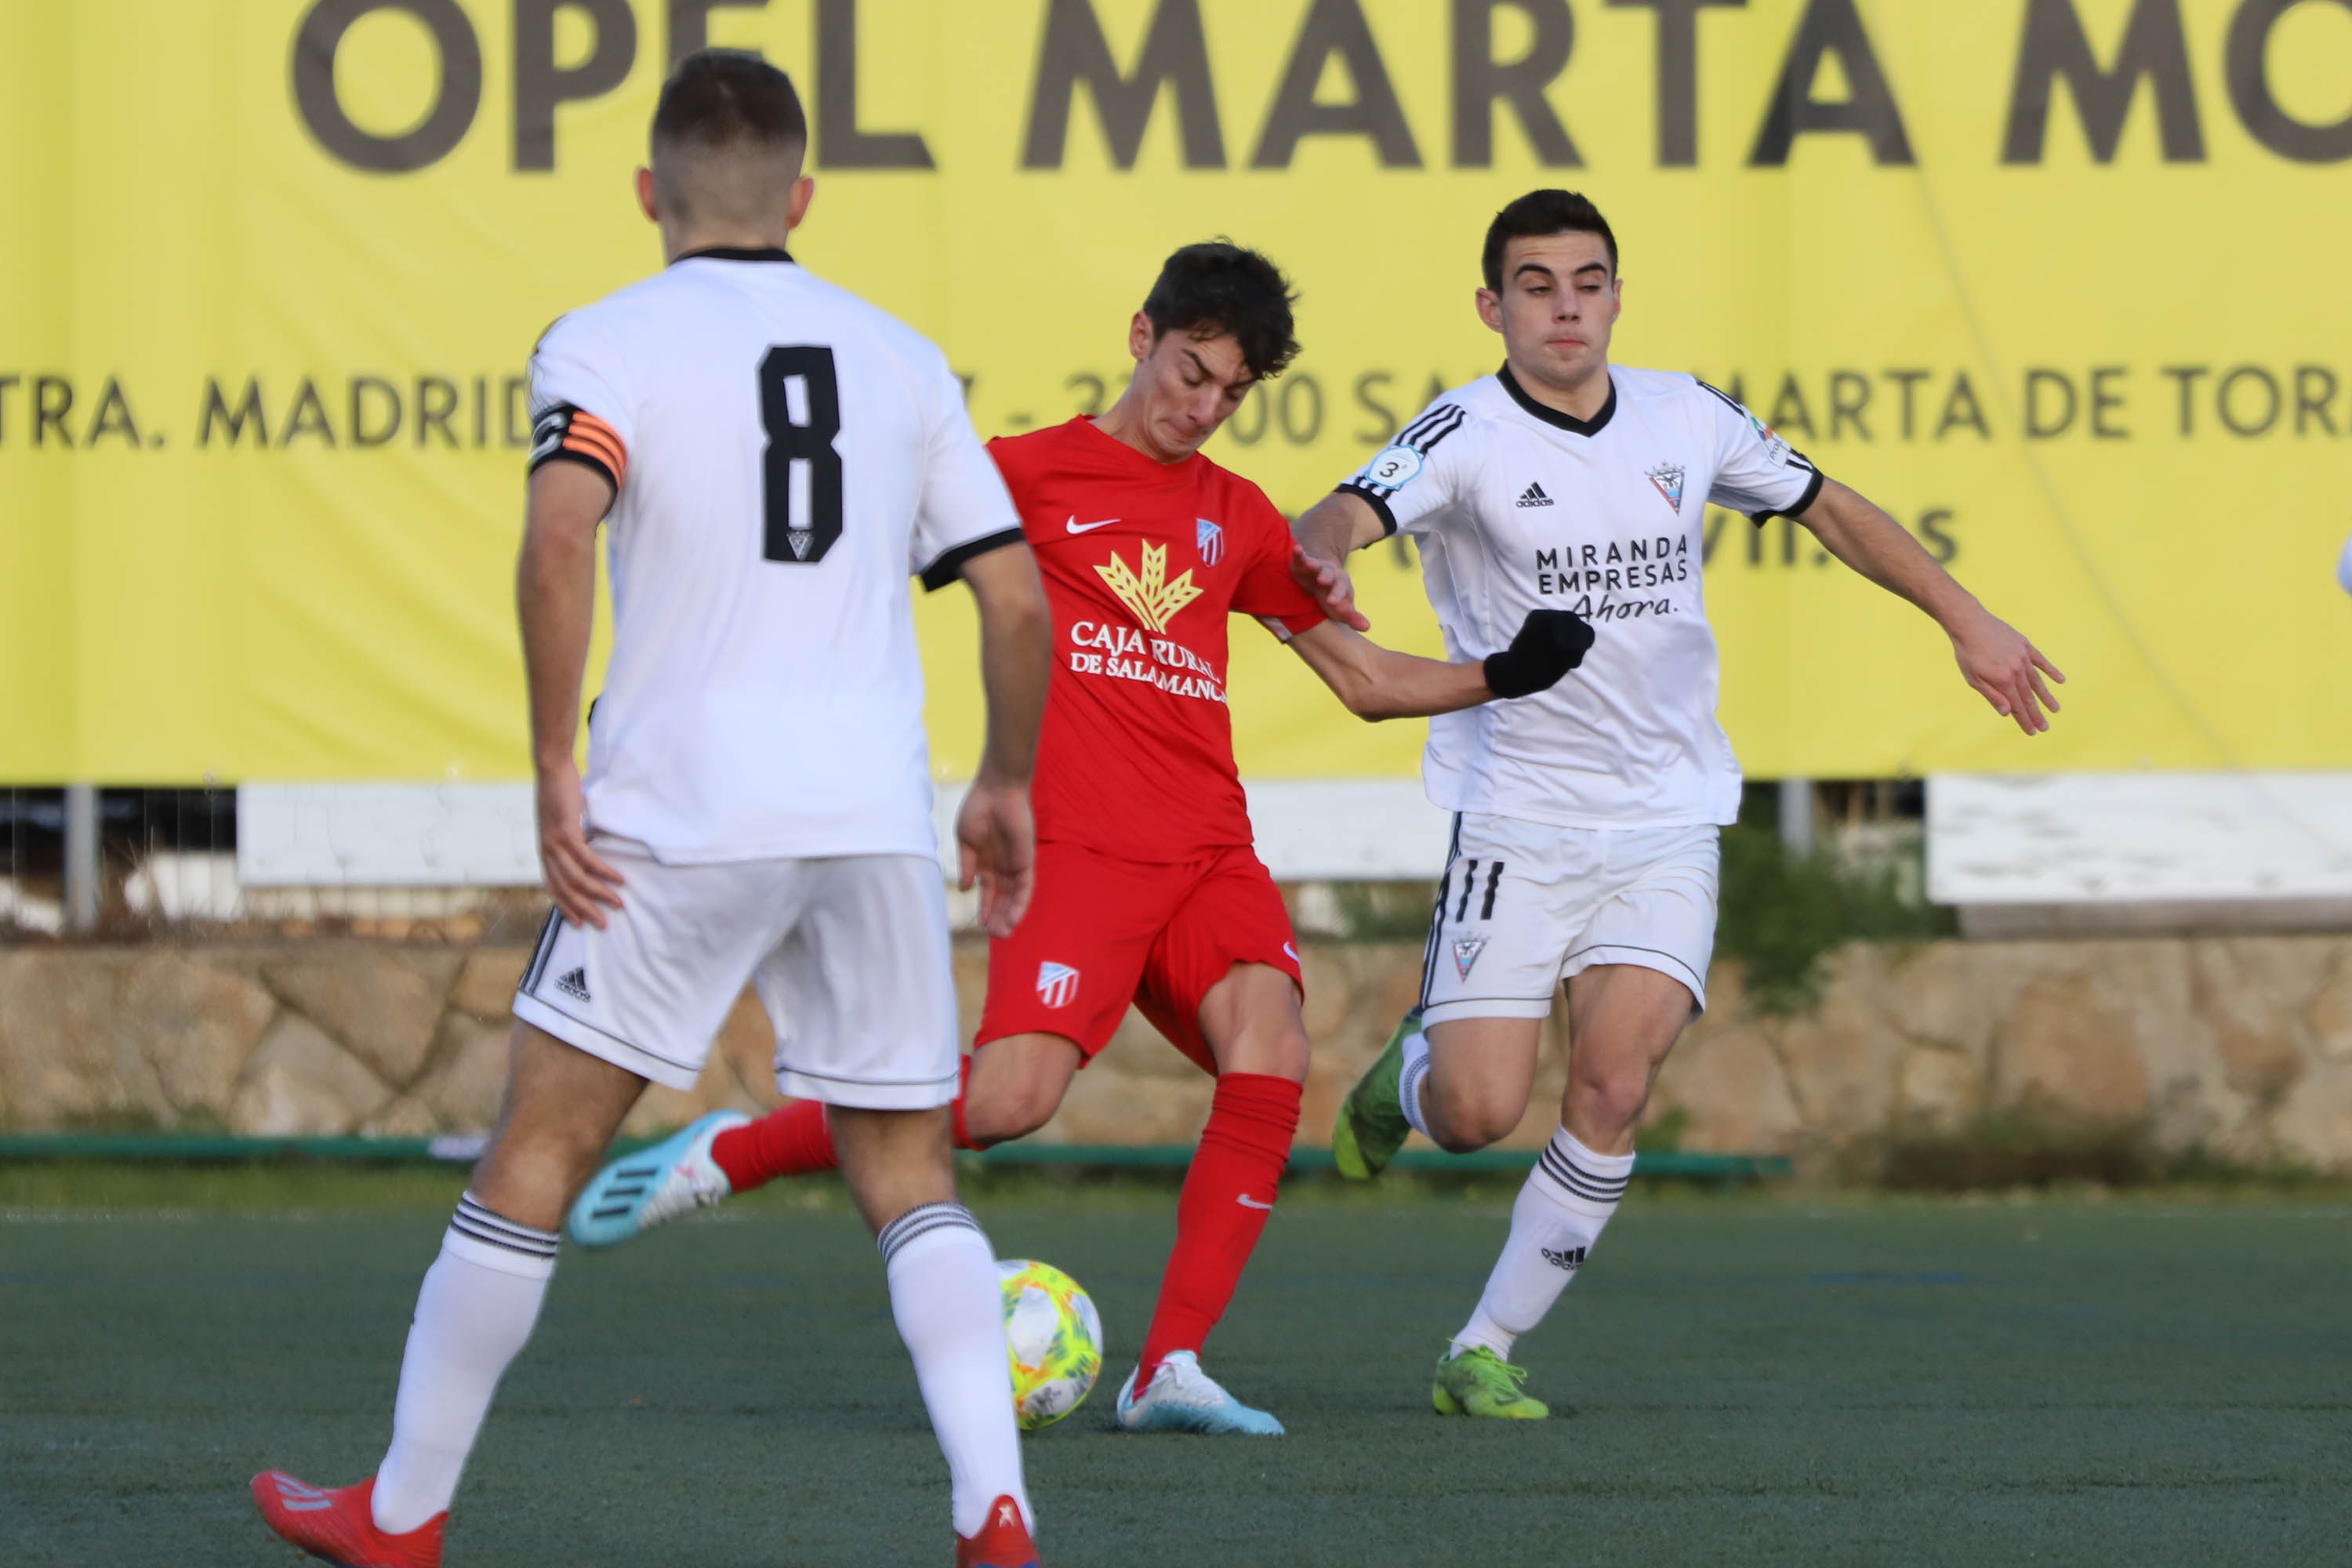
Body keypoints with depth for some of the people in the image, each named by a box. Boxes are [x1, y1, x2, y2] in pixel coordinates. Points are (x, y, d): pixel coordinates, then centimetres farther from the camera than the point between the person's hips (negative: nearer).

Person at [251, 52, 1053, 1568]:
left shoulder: (608, 342, 1)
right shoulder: (901, 358, 14)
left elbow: (562, 531, -18)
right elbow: (1019, 599, 11)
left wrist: (556, 771, -13)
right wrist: (1006, 786, 25)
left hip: (683, 815, -3)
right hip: (875, 812, 3)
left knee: (538, 1150, 7)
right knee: (911, 1174, 11)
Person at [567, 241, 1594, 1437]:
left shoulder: (1235, 515, 20)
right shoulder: (1033, 472, 5)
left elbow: (1365, 679, 26)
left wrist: (1504, 676, 12)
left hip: (1211, 853, 5)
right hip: (1081, 846, -5)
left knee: (1269, 1052, -23)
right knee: (1012, 1096, -21)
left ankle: (1169, 1370, -19)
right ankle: (724, 1158, 1)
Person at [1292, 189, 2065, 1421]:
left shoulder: (1688, 419, 3)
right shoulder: (1467, 435, -10)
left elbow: (1831, 510, 18)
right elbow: (1343, 515, -27)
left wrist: (1966, 620, 14)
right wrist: (1324, 558, -51)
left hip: (1665, 822, 3)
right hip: (1513, 816, -3)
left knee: (1612, 1087, -14)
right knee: (1477, 1115, -10)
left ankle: (1486, 1353, 0)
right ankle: (1409, 1070, 28)